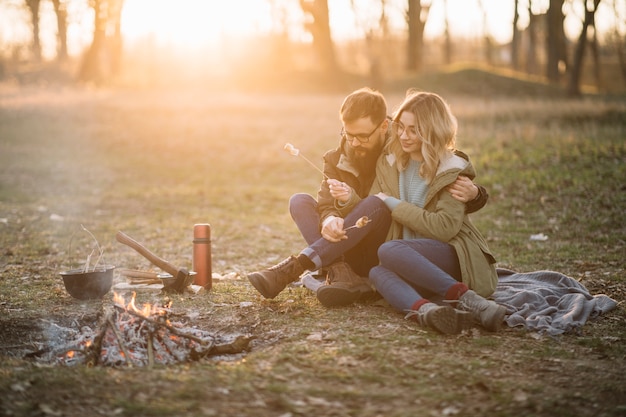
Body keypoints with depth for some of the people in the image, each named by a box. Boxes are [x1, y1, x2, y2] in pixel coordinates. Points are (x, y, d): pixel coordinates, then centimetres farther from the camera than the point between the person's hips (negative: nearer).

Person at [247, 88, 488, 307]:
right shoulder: (338, 160, 5)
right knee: (299, 202, -14)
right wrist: (329, 219, -35)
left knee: (376, 205, -31)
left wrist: (473, 193, -27)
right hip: (349, 251, 4)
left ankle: (291, 270, -39)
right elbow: (327, 203, -10)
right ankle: (344, 276, -38)